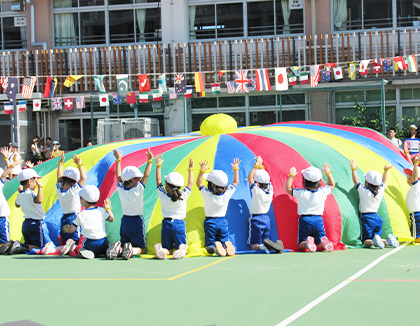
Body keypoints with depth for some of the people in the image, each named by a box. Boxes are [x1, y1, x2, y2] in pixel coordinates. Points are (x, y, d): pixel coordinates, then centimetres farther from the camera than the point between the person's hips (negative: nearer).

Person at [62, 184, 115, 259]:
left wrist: (65, 228, 26)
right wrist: (108, 208, 37)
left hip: (90, 244, -2)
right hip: (103, 242, 3)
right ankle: (109, 250, -6)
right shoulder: (102, 211, 5)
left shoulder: (81, 215, -2)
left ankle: (87, 252, -13)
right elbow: (111, 219, 22)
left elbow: (70, 230, 2)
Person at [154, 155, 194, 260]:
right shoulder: (183, 196, -5)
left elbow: (158, 181, 9)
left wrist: (158, 166, 18)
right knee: (181, 247, 7)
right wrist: (191, 169, 19)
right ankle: (181, 250, -31)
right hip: (179, 224, -1)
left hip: (166, 223, 1)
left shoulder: (163, 196, -4)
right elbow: (190, 183, 9)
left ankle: (161, 250, -27)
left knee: (168, 249, 9)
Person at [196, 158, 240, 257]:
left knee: (209, 246, 5)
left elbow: (198, 183, -1)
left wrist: (202, 171, -10)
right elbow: (235, 182, 10)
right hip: (223, 222, 2)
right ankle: (225, 247, -23)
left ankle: (215, 248, -29)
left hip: (210, 222, -2)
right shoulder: (227, 194, -5)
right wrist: (236, 169, 17)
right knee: (224, 242, 12)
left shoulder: (207, 194, -13)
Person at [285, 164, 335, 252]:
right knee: (320, 244, 11)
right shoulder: (323, 192, 1)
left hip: (305, 220, -2)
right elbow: (332, 185, 21)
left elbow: (287, 188, 6)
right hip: (318, 220, 2)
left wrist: (291, 176, 14)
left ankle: (307, 243, -31)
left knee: (301, 244, 4)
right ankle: (323, 241, -25)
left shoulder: (300, 193, -8)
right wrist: (328, 173, 28)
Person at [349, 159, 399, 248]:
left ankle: (374, 241, -34)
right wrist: (385, 170, 29)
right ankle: (388, 240, -15)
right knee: (376, 237, 14)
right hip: (377, 218, 5)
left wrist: (354, 169, -5)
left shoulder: (364, 192, -9)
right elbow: (383, 181, 23)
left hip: (366, 218, -5)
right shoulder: (380, 191, 5)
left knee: (365, 240, -2)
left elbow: (356, 181, -6)